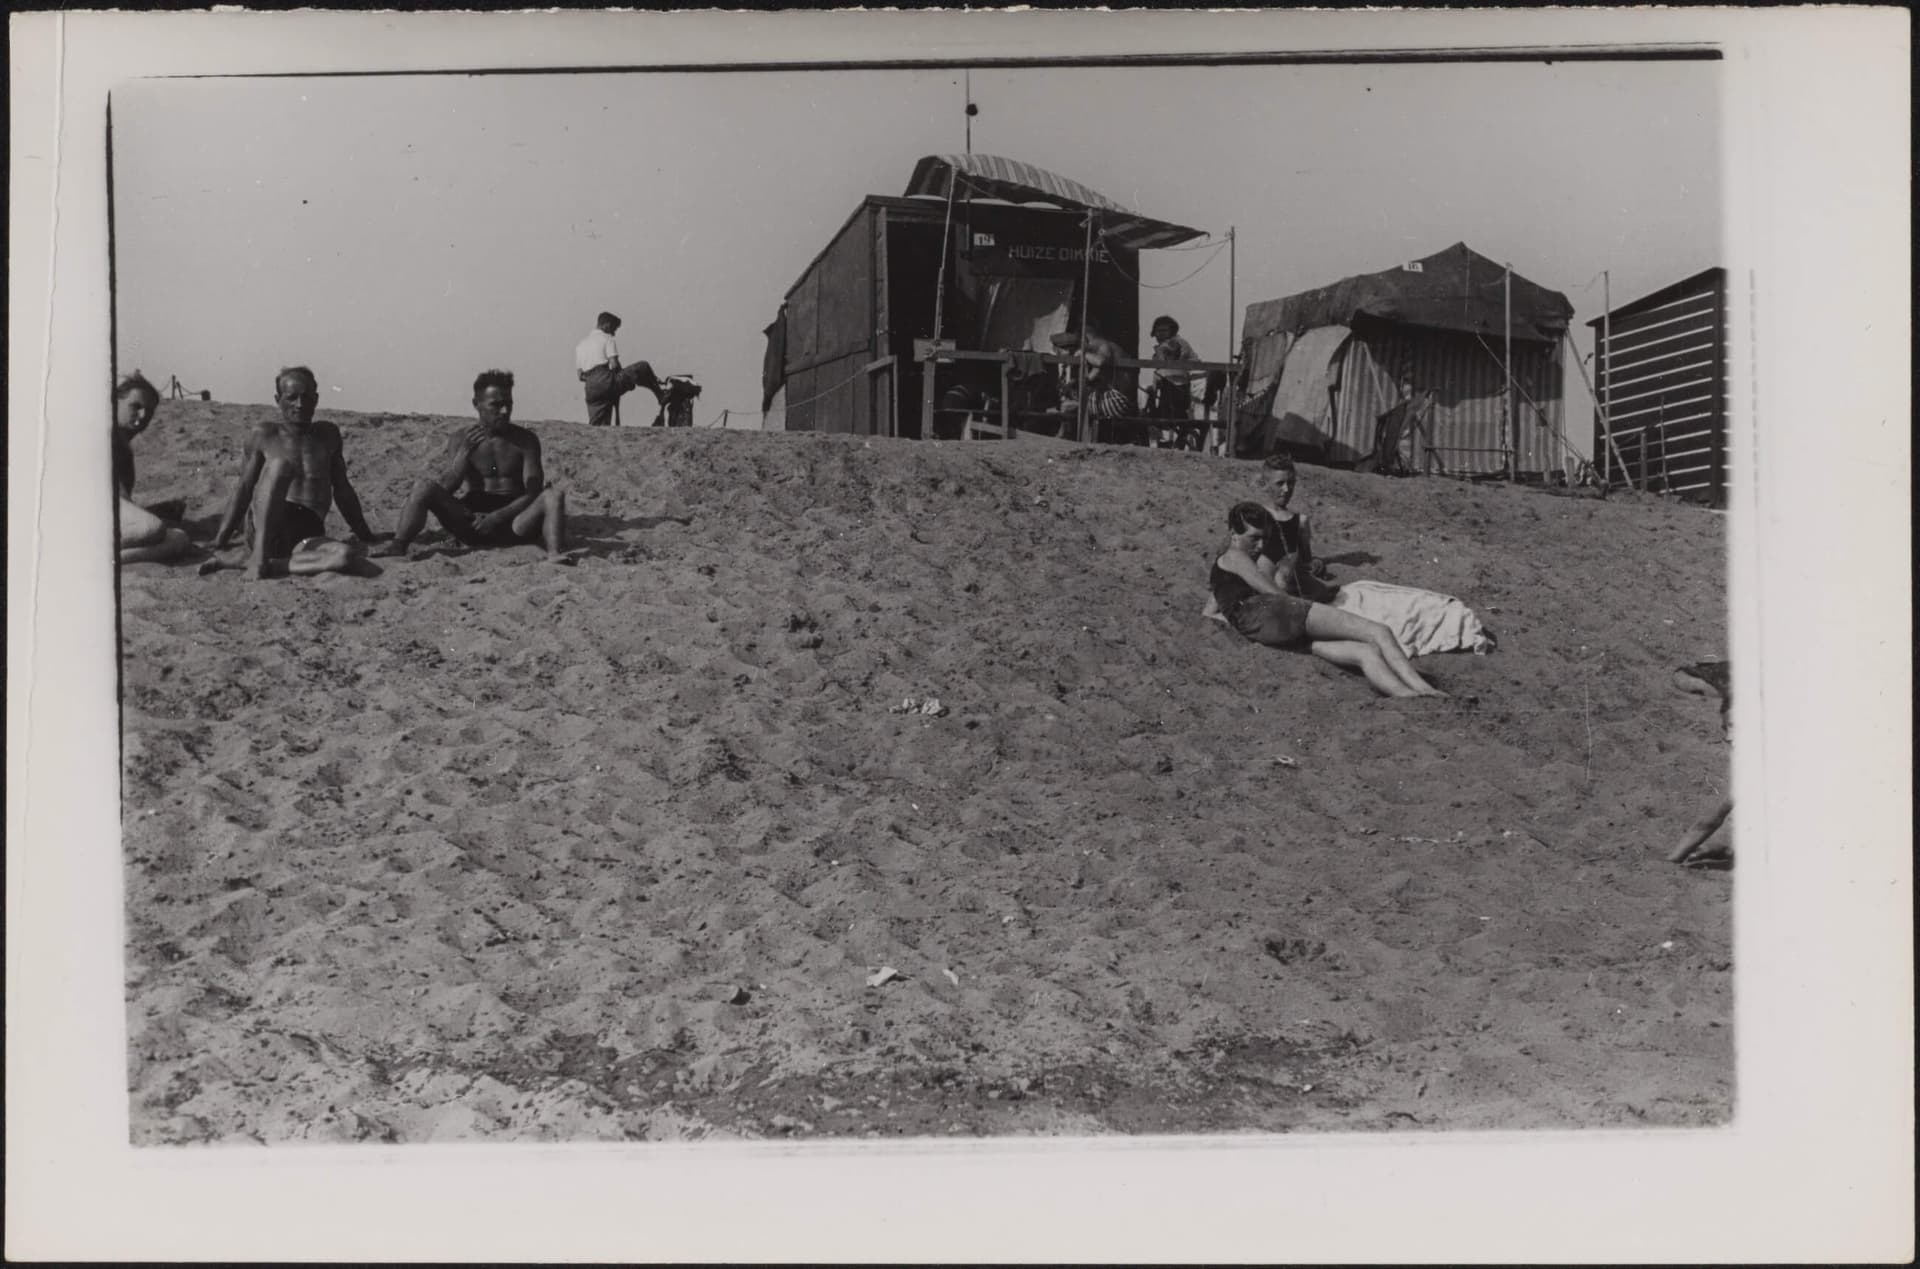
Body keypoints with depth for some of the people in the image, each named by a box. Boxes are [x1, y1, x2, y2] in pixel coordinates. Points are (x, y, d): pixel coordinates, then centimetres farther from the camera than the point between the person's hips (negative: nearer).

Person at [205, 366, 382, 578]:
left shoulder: (328, 435, 17)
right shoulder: (265, 436, 7)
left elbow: (342, 489, 24)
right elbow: (243, 490, 8)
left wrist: (365, 535, 27)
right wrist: (221, 538, 3)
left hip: (306, 538, 2)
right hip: (263, 531, -2)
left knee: (348, 556, -33)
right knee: (280, 464, -30)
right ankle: (259, 557, -33)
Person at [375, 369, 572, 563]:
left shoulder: (526, 440, 4)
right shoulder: (460, 438, 7)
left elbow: (533, 493, -4)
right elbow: (444, 489, -1)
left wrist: (499, 517, -18)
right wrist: (465, 452, -13)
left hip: (513, 521, -1)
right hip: (472, 519, 1)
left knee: (553, 495, -27)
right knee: (425, 488, -21)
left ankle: (555, 553, -50)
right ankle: (397, 546, -37)